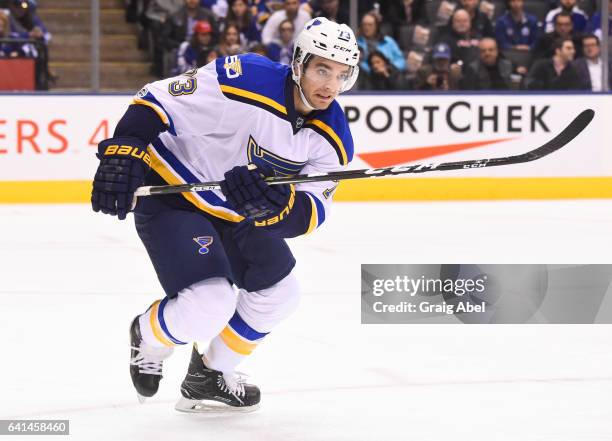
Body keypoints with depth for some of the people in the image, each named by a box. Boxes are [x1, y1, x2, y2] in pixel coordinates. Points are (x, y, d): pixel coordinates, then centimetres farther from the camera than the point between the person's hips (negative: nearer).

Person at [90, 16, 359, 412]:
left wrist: (278, 202, -38)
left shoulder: (333, 137, -10)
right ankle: (148, 338, 14)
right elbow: (159, 101, -28)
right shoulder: (246, 81, -30)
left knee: (280, 294, 12)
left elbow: (311, 214, -16)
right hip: (170, 195, -8)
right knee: (210, 304, -21)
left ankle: (209, 376, 32)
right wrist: (122, 153, -42)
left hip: (235, 213, 8)